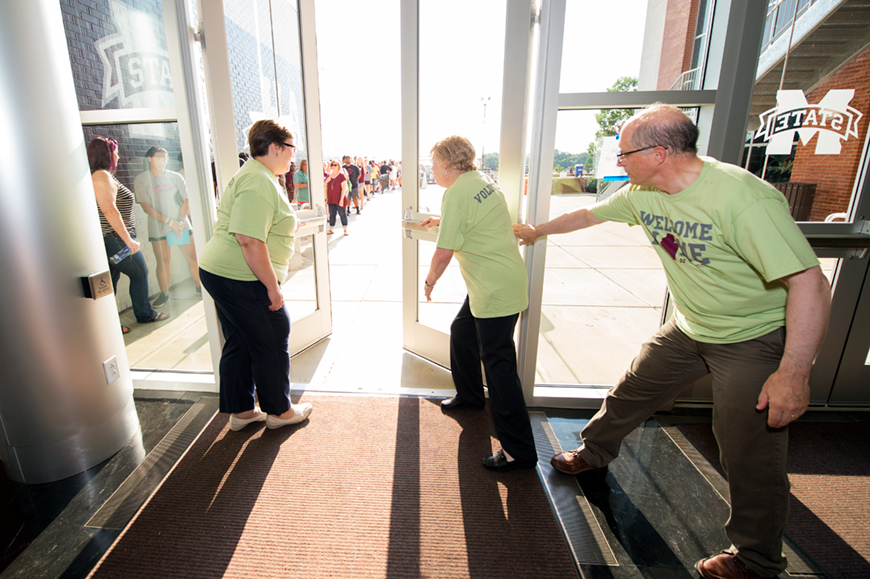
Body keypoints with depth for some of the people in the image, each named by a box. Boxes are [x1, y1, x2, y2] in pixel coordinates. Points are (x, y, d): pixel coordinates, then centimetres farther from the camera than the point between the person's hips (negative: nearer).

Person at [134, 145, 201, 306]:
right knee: (162, 262, 0)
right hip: (158, 228, -2)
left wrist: (180, 222, -9)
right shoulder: (141, 180, -1)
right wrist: (170, 222, -14)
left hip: (181, 225, 2)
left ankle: (199, 286, 20)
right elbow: (146, 207, -7)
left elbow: (186, 202, 5)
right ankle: (164, 294, 14)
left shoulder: (176, 177, 6)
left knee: (192, 257, 2)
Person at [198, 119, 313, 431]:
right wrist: (273, 287, -24)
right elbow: (250, 240, -28)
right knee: (272, 344, 4)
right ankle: (279, 411, 22)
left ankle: (240, 411, 32)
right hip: (241, 279, -11)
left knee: (239, 344, 18)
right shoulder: (259, 183, -19)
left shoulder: (256, 175, 17)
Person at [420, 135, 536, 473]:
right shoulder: (483, 182, 13)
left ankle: (519, 451, 5)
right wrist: (442, 222, 33)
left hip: (496, 290, -10)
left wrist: (429, 281, 0)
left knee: (498, 363, -5)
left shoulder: (456, 193, -16)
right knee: (461, 332, 23)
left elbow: (444, 252, -17)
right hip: (494, 283, 10)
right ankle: (470, 395, 42)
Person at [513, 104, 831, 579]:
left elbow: (810, 284, -29)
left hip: (756, 338, -6)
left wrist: (794, 374, -30)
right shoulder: (643, 193, -6)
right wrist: (539, 230, 24)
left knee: (750, 457, 3)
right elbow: (592, 214, 12)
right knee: (632, 392, 17)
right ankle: (594, 452, 43)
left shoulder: (741, 198, -30)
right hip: (688, 328, 7)